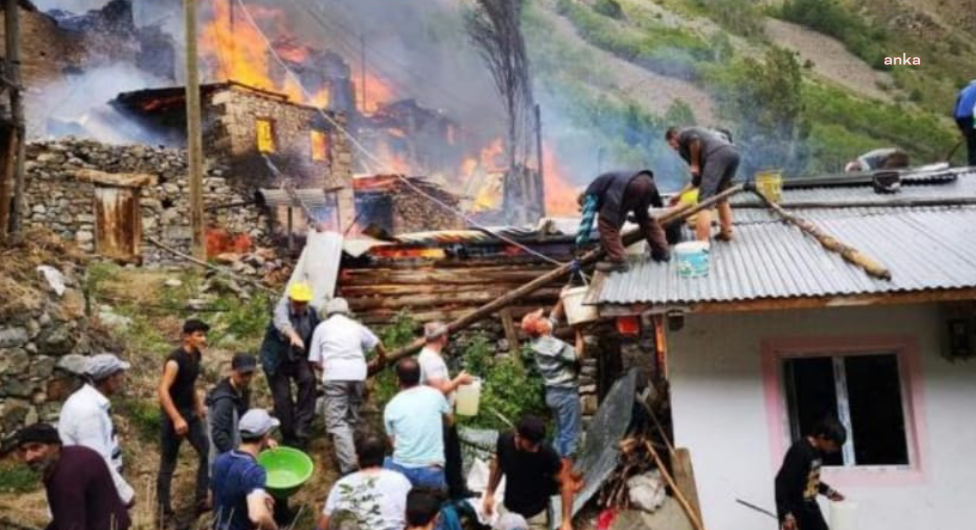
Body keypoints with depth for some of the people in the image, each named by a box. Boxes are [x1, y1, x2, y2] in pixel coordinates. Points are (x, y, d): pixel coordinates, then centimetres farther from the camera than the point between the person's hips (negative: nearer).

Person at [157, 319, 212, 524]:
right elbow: (163, 391, -30)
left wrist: (199, 405, 16)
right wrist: (176, 419, -34)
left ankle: (201, 500, 12)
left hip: (191, 413, 8)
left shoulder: (195, 356, 2)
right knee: (168, 463, 4)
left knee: (207, 453, 4)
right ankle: (164, 509, 17)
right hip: (174, 415, -8)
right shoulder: (175, 360, -24)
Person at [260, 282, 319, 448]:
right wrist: (294, 336, -69)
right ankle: (289, 437, 16)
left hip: (298, 357, 3)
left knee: (308, 380, -23)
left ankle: (302, 430, -17)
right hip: (276, 359, -3)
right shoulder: (282, 308, -25)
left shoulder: (312, 313, -9)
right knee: (282, 398, -3)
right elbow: (283, 323, -49)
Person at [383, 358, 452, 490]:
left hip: (401, 470, 0)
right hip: (433, 472, 0)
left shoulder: (391, 406, 2)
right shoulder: (435, 395, 2)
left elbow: (393, 442, 12)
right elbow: (450, 421, 20)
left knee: (386, 463, 29)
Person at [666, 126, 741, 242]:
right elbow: (699, 179, 36)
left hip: (717, 155, -8)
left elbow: (694, 139, -11)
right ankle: (726, 232, 27)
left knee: (705, 199, -8)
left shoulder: (683, 136, 19)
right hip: (733, 153, 9)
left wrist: (694, 165, 1)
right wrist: (679, 195, 42)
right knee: (720, 194, 27)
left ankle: (703, 241, -16)